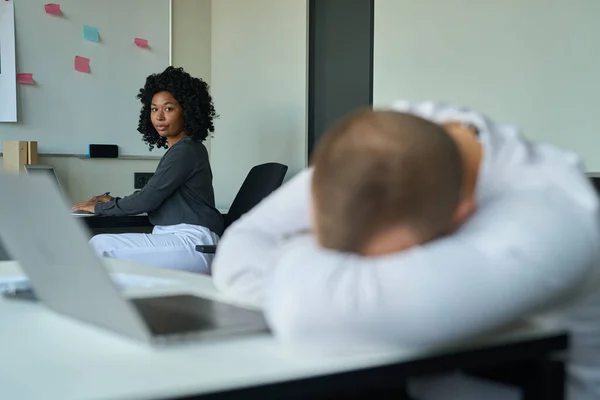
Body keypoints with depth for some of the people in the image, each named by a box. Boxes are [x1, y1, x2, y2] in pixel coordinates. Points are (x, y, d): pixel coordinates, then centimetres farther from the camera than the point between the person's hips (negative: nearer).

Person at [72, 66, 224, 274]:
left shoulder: (186, 151, -10)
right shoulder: (181, 150, 20)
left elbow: (148, 199, -12)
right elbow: (154, 197, 24)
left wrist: (100, 207, 0)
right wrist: (113, 201, 21)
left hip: (191, 244, -10)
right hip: (176, 239, 10)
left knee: (101, 246, -19)